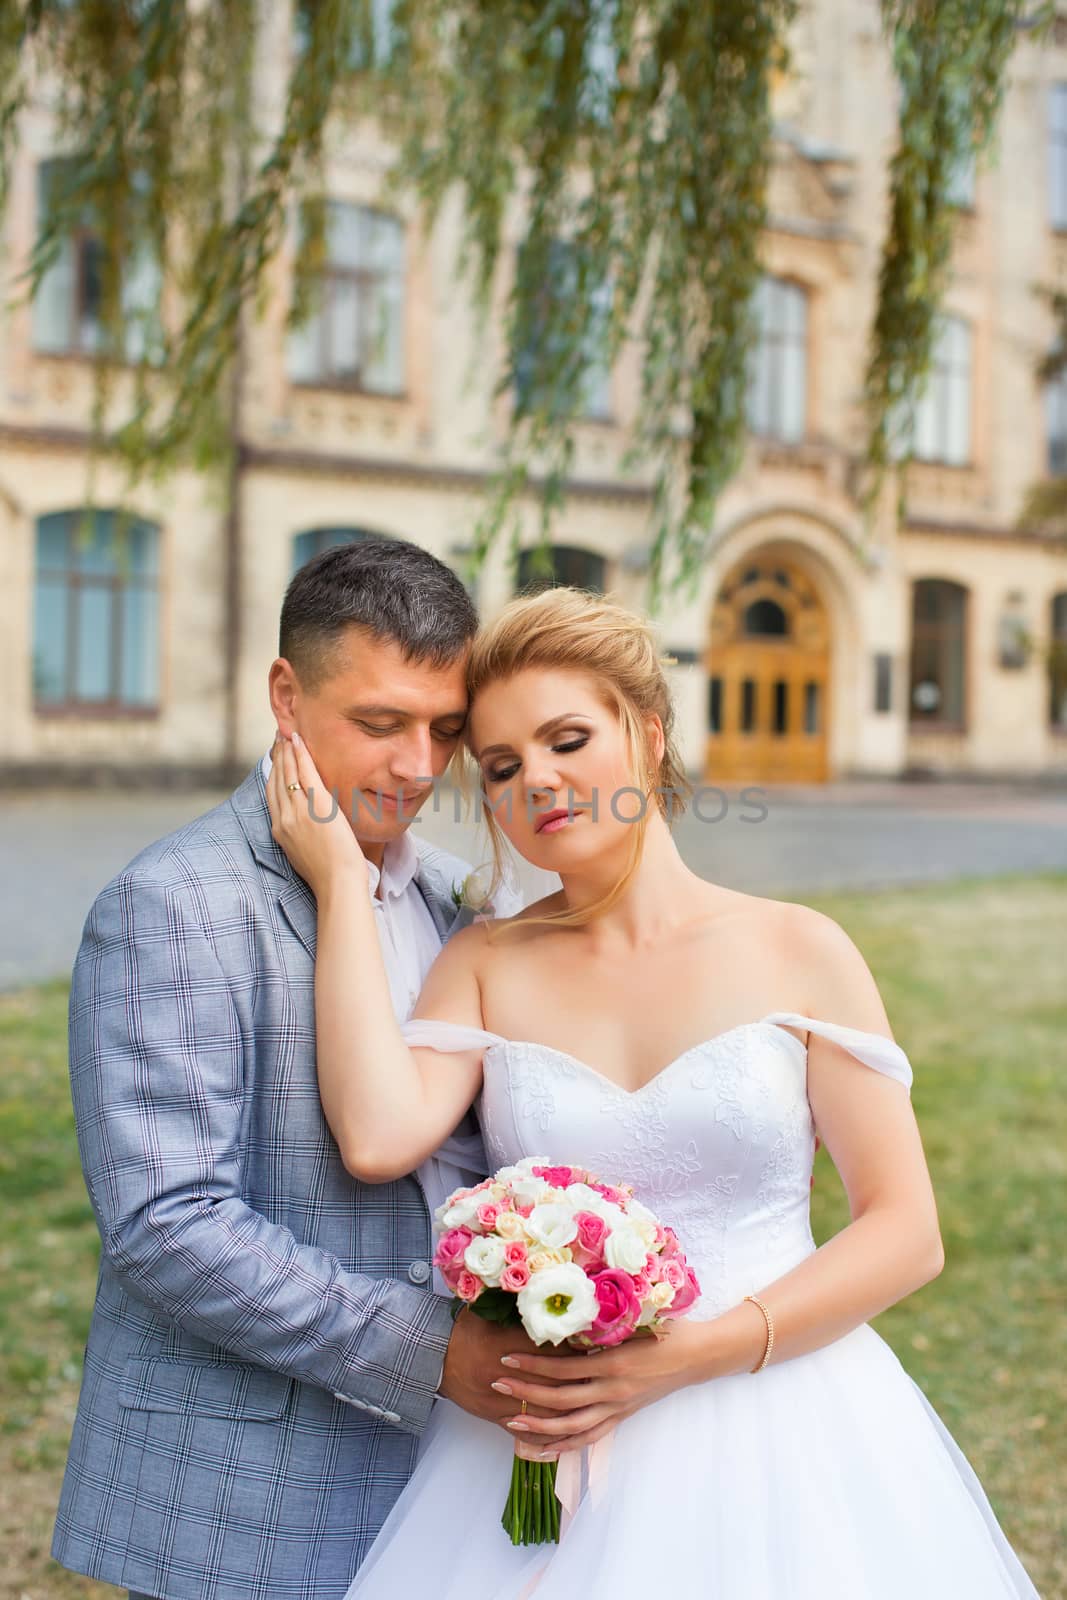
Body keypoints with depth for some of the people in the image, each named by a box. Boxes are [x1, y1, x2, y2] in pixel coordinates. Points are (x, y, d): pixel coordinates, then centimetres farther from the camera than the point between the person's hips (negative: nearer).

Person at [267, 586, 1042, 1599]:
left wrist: (688, 1355, -15)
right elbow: (377, 1140, -16)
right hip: (544, 1456, 1)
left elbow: (907, 1233, -5)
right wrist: (343, 883, -11)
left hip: (775, 1444, -1)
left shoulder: (799, 952, -3)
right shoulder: (485, 965, 3)